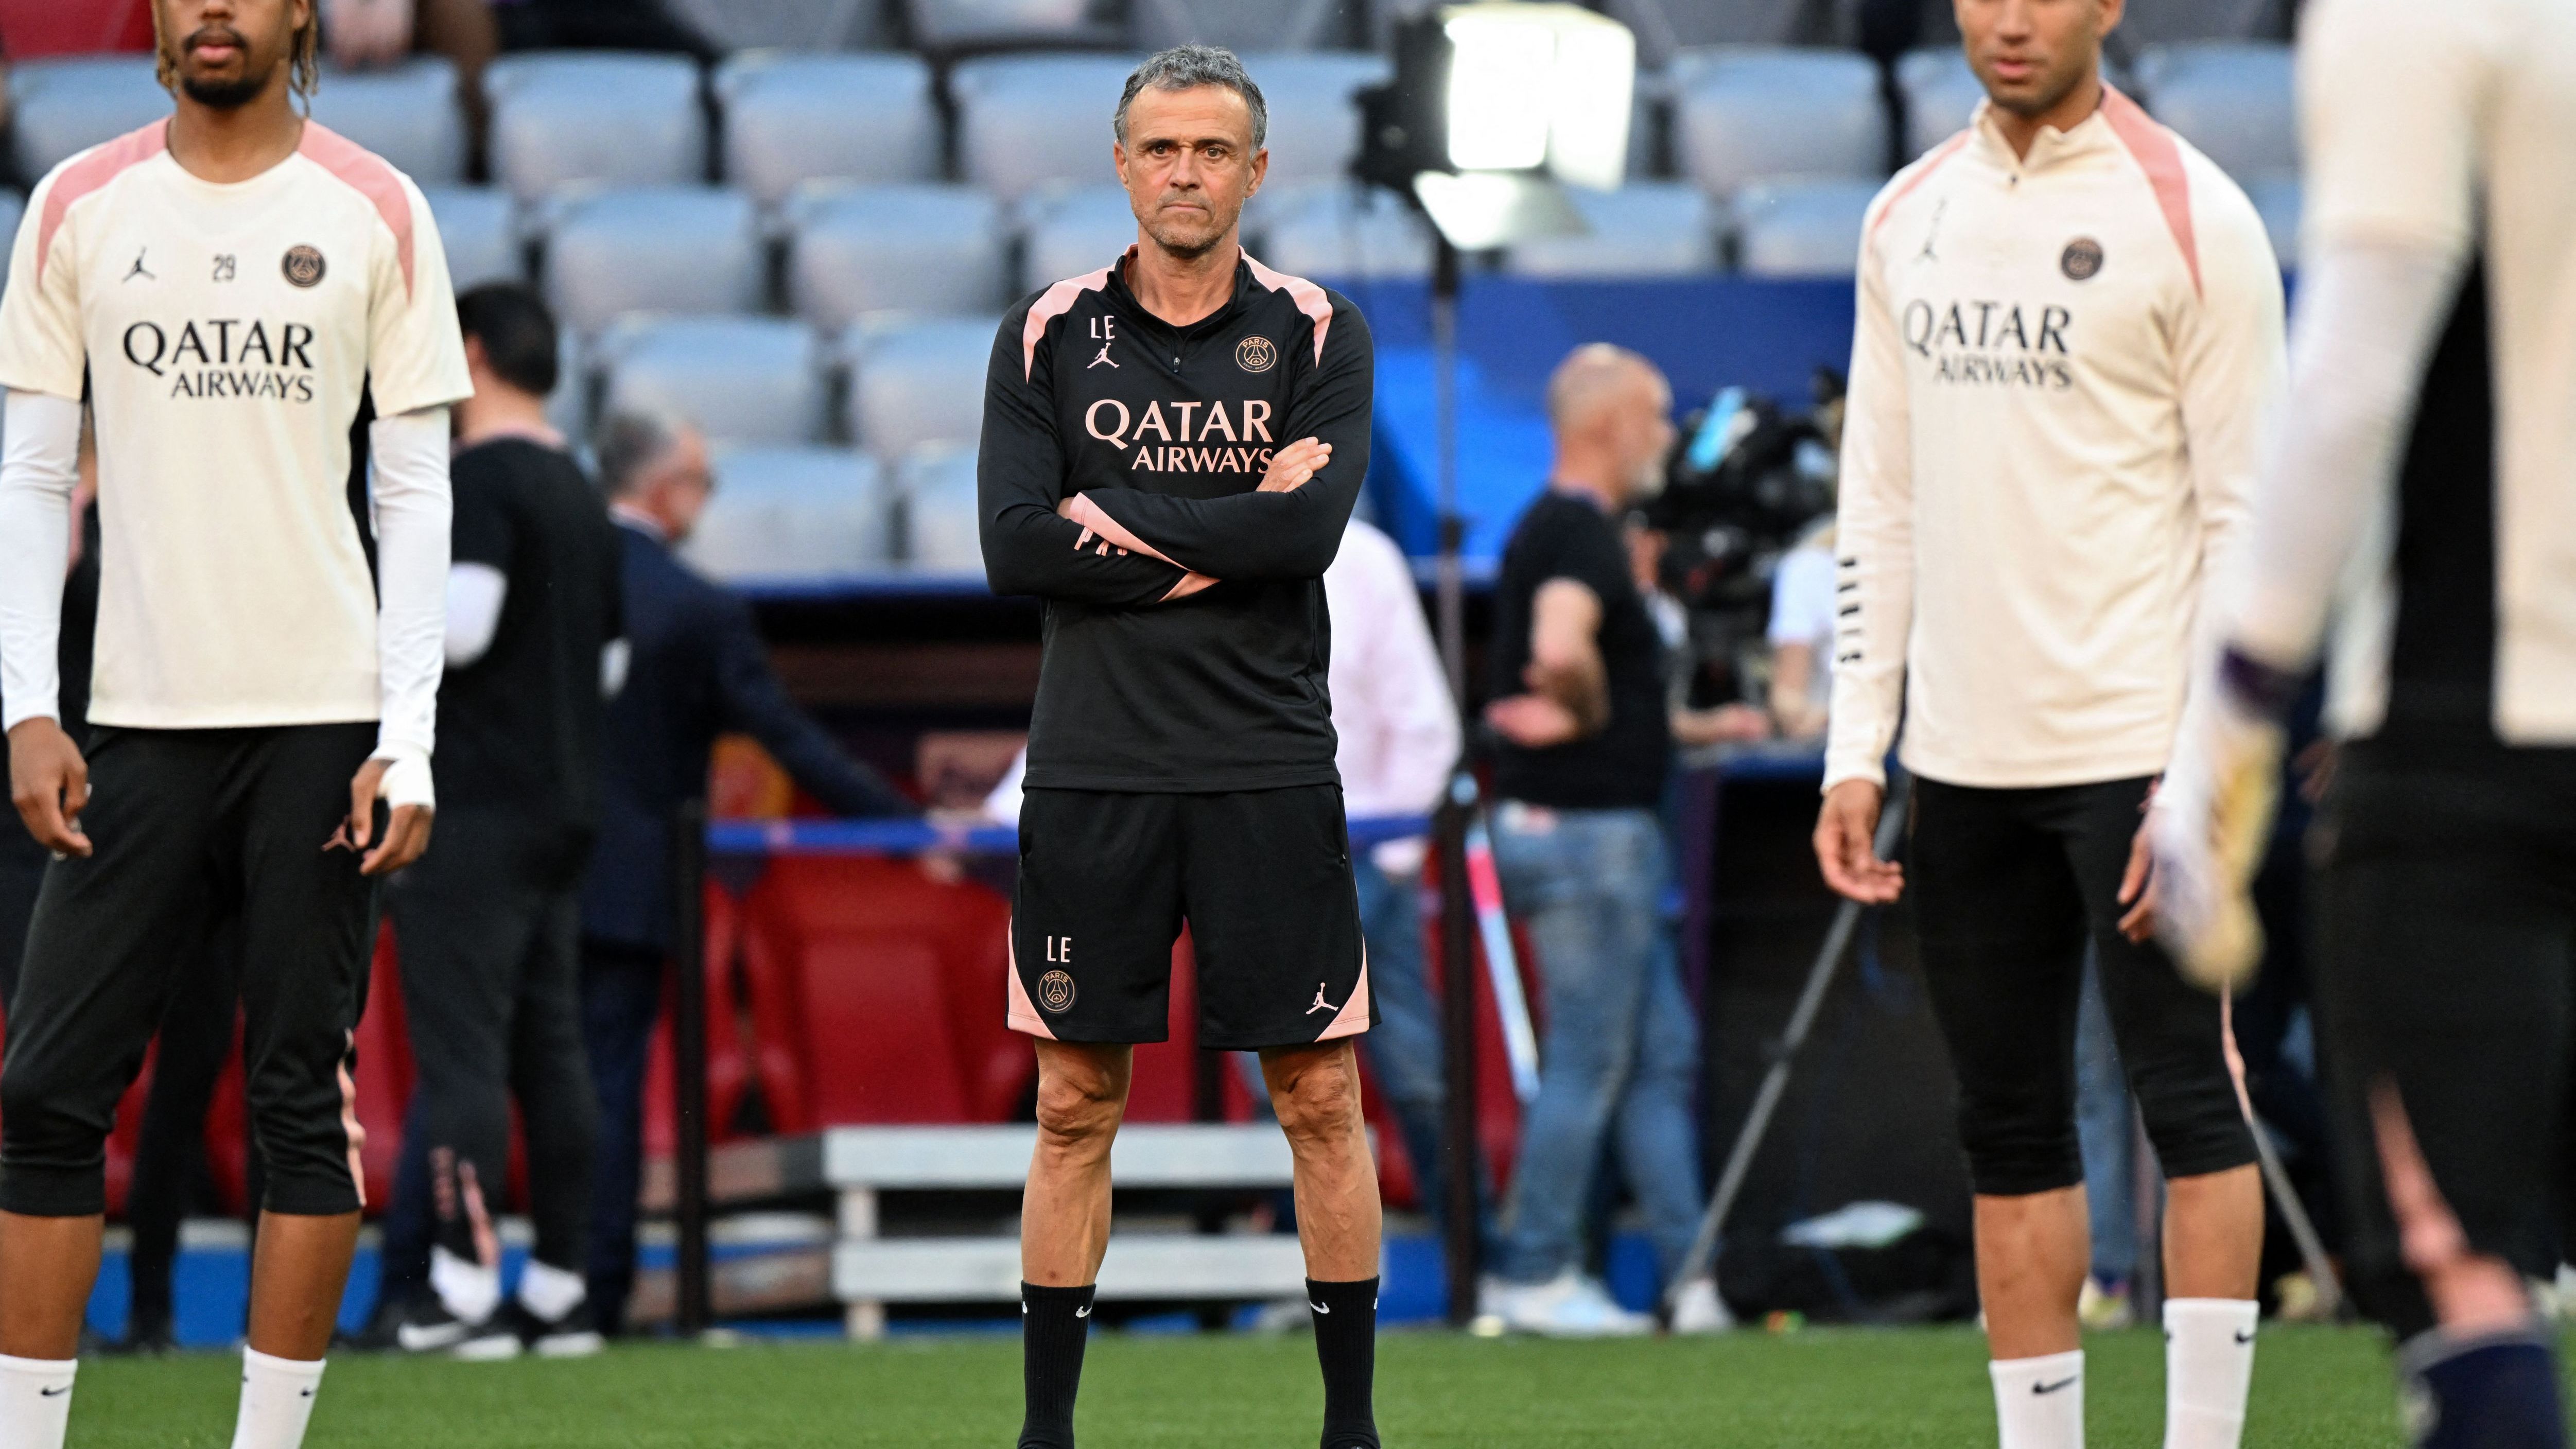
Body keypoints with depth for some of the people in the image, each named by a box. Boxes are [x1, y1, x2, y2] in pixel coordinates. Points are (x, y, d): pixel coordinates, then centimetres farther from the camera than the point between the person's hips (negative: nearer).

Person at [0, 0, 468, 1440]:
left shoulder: (377, 214, 3)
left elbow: (417, 494, 3)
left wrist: (408, 741, -6)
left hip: (323, 721, -1)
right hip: (137, 721, 1)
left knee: (308, 1099, 0)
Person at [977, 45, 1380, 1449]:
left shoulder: (1318, 335, 2)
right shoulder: (1048, 335, 5)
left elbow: (1311, 530, -13)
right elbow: (1014, 547, -7)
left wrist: (1114, 519, -12)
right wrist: (1224, 535, -11)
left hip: (1271, 766, -1)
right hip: (1093, 768, 1)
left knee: (1320, 1096, 1)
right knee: (1075, 1103, 4)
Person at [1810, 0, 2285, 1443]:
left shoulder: (2191, 217, -6)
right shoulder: (1908, 216, 12)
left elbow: (2247, 512, -7)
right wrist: (1855, 752, 8)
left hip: (2137, 744, -5)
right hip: (1963, 759, 6)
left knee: (2190, 1106, -6)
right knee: (2010, 1131, 7)